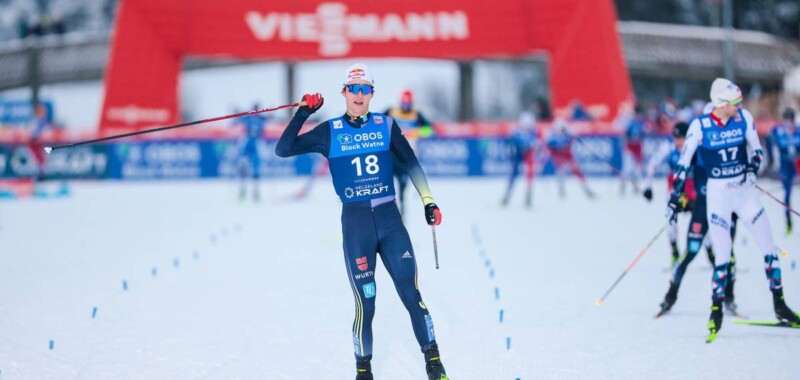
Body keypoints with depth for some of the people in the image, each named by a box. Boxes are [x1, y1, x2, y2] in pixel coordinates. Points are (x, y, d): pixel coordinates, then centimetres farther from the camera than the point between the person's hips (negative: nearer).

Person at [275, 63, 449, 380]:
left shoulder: (386, 125, 6)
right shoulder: (329, 132, 3)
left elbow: (410, 162, 14)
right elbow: (283, 150, 0)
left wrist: (428, 201, 9)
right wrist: (303, 112, -8)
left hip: (390, 219, 1)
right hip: (355, 222, -1)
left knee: (411, 294, -4)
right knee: (365, 302, -4)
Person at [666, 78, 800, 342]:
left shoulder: (744, 119, -4)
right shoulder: (699, 126, -11)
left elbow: (756, 150, 7)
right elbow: (683, 164, -4)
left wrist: (752, 169, -12)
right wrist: (674, 199, -4)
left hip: (745, 191, 3)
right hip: (717, 194, -3)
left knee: (769, 248, 1)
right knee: (723, 255, -7)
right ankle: (716, 311, 9)